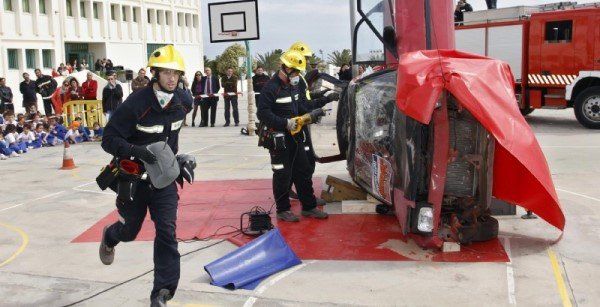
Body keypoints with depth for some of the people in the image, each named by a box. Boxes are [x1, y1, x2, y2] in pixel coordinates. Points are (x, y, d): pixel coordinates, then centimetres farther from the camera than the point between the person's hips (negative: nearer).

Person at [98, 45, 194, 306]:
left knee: (166, 231, -8)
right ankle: (109, 237, 54)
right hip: (134, 176, -3)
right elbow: (109, 139, -20)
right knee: (129, 230, 16)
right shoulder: (136, 103, -23)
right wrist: (135, 150, -37)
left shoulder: (184, 101, -6)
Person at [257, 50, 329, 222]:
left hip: (295, 137, 8)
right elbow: (263, 113, -20)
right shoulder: (271, 88, -14)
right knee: (282, 175, 0)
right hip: (279, 139, -8)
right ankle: (283, 210, 12)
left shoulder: (294, 86, 13)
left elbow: (301, 106, 22)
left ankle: (309, 206, 22)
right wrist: (286, 123, -25)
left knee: (303, 172, 11)